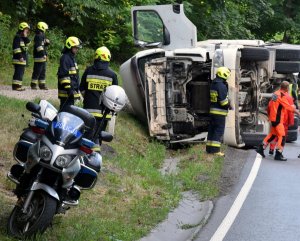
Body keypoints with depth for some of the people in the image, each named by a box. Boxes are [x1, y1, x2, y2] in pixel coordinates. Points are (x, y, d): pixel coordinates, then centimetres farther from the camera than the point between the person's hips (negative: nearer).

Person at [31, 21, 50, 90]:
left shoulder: (42, 36, 18)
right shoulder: (38, 36, -13)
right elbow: (39, 46, -22)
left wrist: (47, 42, 9)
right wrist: (43, 54, -27)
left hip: (43, 57, 10)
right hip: (39, 57, -10)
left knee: (43, 71, 12)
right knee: (37, 71, -6)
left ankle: (42, 84, 17)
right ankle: (33, 84, 0)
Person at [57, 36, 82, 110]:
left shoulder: (72, 58, 19)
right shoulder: (65, 58, -13)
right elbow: (64, 75, -19)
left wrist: (77, 89, 27)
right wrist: (68, 88, -22)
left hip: (72, 90, 10)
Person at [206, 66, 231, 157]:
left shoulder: (213, 84, 12)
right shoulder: (222, 86, -17)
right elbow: (223, 100, -20)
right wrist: (228, 106, -3)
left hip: (212, 110, 9)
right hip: (220, 112, -9)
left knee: (212, 129, 13)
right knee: (219, 130, -6)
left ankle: (209, 148, 18)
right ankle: (215, 149, -10)